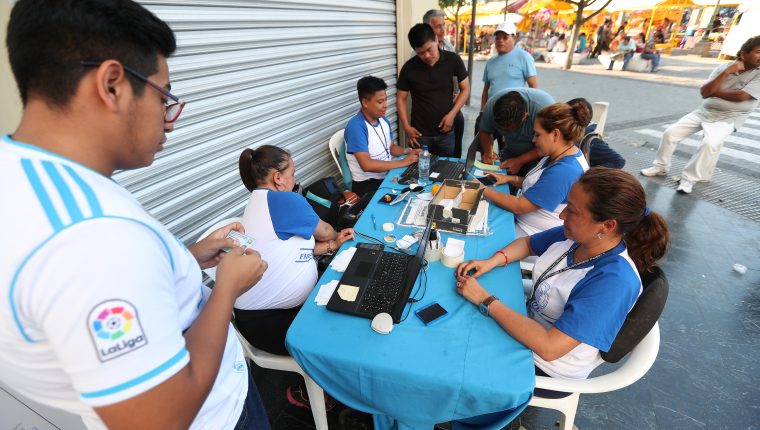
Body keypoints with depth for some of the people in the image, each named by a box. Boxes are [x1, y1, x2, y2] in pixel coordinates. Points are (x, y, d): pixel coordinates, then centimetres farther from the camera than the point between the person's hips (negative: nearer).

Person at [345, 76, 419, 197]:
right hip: (367, 184, -8)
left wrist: (408, 151, -2)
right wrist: (402, 162, -22)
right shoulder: (356, 127, -20)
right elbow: (366, 165, -26)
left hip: (387, 175, 8)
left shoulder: (383, 120, 6)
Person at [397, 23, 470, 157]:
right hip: (420, 133, -1)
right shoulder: (409, 68, -8)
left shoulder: (453, 60, -6)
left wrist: (452, 114, -11)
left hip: (446, 132, 1)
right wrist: (407, 127, -8)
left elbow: (465, 89, 2)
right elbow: (401, 98, 0)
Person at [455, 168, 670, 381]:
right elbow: (527, 243, 6)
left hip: (547, 366, -6)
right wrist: (493, 261, -13)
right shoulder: (575, 234, -13)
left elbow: (549, 347, -37)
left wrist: (485, 300, -34)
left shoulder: (614, 281, -34)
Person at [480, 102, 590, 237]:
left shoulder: (563, 171, -28)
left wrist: (483, 190, -16)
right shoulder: (560, 155, 4)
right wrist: (509, 178, 3)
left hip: (531, 234, -9)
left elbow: (519, 207, -25)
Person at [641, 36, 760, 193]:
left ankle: (689, 179, -19)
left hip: (728, 118, -4)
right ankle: (660, 167, 10)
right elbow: (704, 92, -8)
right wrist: (726, 72, -14)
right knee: (670, 132, -6)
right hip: (704, 112, 4)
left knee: (710, 143, -31)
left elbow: (741, 96, -18)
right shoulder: (723, 67, 3)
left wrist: (714, 91, -6)